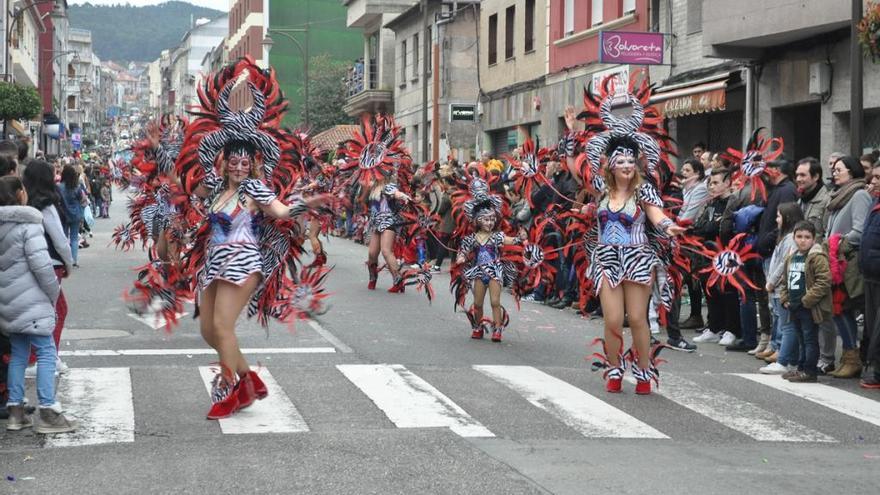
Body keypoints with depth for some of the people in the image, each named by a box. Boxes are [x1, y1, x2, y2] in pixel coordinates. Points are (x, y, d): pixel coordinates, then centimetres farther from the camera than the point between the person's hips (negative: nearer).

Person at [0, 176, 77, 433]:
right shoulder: (27, 224, -13)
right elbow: (40, 264, -18)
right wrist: (54, 293, -5)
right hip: (30, 300, -7)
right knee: (46, 351, -2)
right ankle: (48, 413, -5)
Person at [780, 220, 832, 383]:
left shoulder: (818, 258, -13)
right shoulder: (791, 258, 13)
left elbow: (824, 282, -21)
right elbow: (785, 281, 23)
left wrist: (807, 300, -20)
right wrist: (784, 299, 9)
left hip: (809, 308, -8)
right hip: (795, 307, 8)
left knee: (809, 339, -3)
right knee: (801, 339, 17)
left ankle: (809, 372, 1)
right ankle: (801, 368, 26)